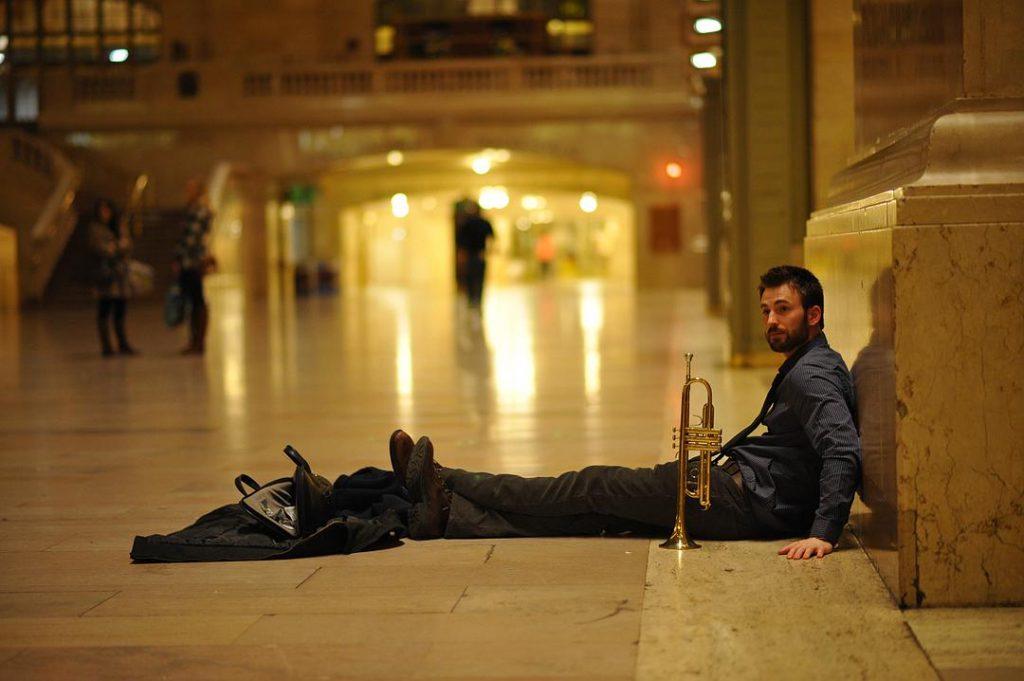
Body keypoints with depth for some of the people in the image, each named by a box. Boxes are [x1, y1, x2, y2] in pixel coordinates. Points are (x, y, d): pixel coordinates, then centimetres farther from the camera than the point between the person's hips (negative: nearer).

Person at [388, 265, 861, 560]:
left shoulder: (812, 375, -15)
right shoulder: (805, 368, 19)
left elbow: (844, 452, -28)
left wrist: (823, 533, -37)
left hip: (746, 497, -10)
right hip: (747, 496, 10)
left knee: (597, 488, -3)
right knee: (605, 507, 4)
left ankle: (442, 485, 5)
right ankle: (445, 514, 3)